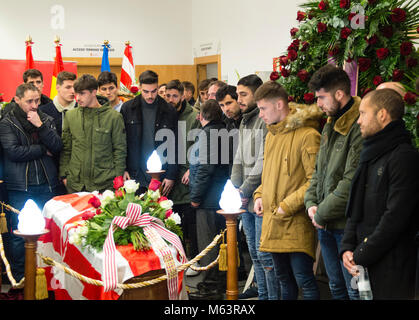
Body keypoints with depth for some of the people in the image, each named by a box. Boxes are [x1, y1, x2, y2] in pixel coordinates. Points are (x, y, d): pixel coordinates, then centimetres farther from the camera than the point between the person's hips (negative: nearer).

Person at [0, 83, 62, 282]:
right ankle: (19, 278, 14)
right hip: (19, 187, -3)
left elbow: (57, 147, -3)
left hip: (46, 184, 3)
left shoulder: (46, 120, 8)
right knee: (19, 234, 3)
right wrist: (43, 150, -7)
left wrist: (41, 126, -15)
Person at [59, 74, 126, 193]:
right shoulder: (70, 115, 5)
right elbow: (66, 149, 11)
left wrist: (117, 179, -3)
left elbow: (120, 150, 1)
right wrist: (64, 174, 5)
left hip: (105, 184, -2)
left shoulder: (113, 117, -3)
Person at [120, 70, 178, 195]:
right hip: (134, 174, 1)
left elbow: (174, 146, 4)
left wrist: (172, 176, -1)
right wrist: (123, 169, 0)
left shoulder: (169, 112, 2)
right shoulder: (127, 108, 3)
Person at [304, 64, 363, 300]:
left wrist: (322, 214, -13)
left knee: (354, 290, -2)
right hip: (326, 226, 9)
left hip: (347, 225, -9)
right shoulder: (330, 125, 13)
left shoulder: (359, 127, -18)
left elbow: (352, 181, -22)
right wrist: (311, 203, 3)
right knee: (336, 288, 19)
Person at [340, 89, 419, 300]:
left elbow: (395, 218, -18)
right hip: (365, 264, 8)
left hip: (393, 266, -8)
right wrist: (347, 248, 3)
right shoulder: (371, 157, 15)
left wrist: (361, 255, -14)